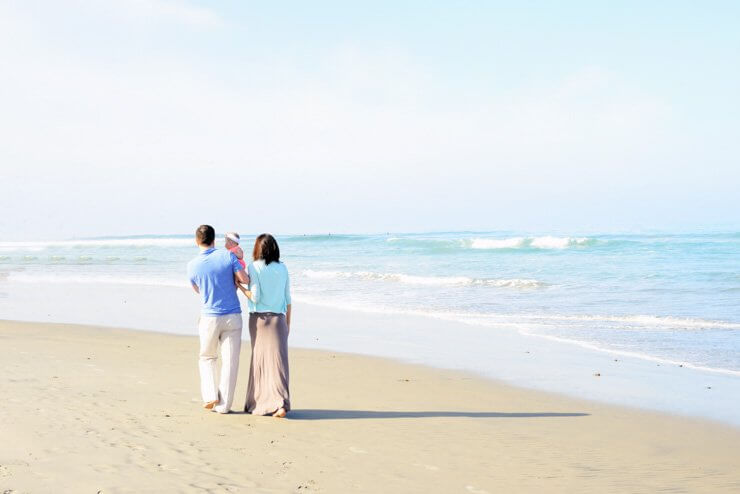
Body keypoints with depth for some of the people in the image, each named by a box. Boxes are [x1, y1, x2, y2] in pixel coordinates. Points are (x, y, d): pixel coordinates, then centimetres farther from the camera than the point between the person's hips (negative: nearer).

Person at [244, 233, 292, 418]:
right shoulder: (282, 268, 6)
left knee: (259, 360, 9)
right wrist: (288, 322, 18)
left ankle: (257, 402, 17)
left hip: (259, 318, -2)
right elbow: (287, 298, 10)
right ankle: (281, 403, -14)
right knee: (278, 359, -2)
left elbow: (255, 297, -12)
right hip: (278, 319, 2)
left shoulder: (254, 268, -6)